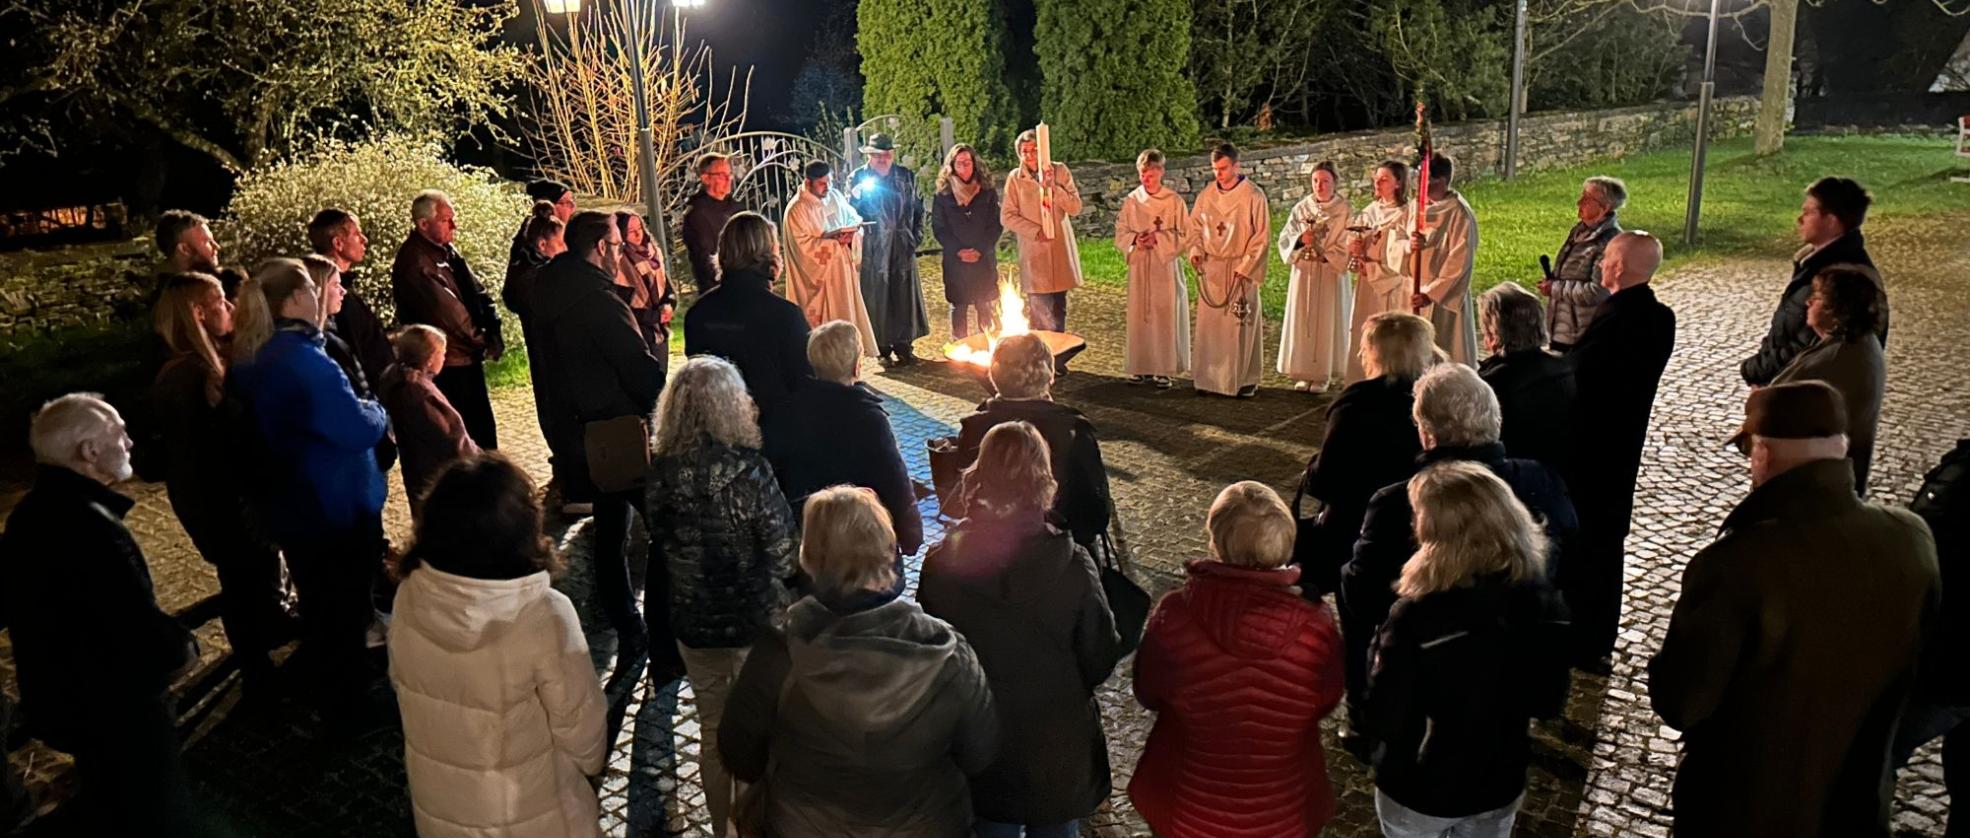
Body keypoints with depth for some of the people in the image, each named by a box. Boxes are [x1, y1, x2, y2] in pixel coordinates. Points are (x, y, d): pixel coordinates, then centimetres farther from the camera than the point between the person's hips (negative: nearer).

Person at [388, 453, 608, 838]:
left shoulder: (410, 596, -17)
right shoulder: (543, 615, -31)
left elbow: (402, 684, 0)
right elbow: (579, 722, -19)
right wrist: (591, 764, 3)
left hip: (437, 806, 4)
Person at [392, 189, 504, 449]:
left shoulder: (447, 251, 11)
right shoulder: (414, 262, -17)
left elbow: (476, 292, 11)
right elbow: (445, 312, -19)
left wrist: (492, 333, -4)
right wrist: (481, 341, -7)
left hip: (469, 358, 9)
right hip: (446, 366, -9)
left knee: (483, 432, 17)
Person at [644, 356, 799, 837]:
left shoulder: (660, 470, -9)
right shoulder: (747, 468, -23)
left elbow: (658, 539, 5)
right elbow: (783, 549, -16)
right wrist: (786, 597, 3)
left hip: (693, 621, 4)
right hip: (755, 620, -4)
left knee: (714, 731, 20)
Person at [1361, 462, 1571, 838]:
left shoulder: (1416, 617, -32)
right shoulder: (1544, 601, -14)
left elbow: (1383, 720, -22)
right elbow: (1550, 702, -1)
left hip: (1418, 790, -4)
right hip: (1500, 784, 4)